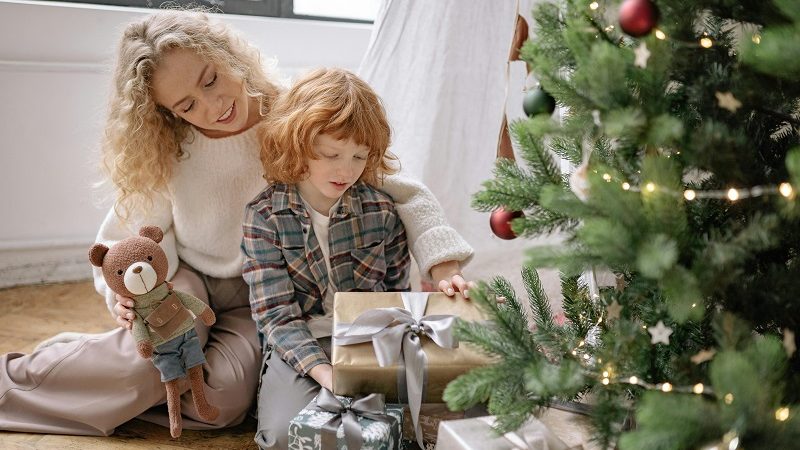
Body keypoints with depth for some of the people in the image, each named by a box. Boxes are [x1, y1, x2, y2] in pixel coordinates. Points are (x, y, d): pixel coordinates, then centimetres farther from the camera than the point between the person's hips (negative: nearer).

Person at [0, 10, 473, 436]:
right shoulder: (166, 154, -12)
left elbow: (404, 194, -16)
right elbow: (130, 235, -3)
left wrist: (445, 269, -29)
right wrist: (126, 292, -26)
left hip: (256, 299, 0)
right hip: (185, 281, 0)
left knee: (222, 400, -29)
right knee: (148, 360, -31)